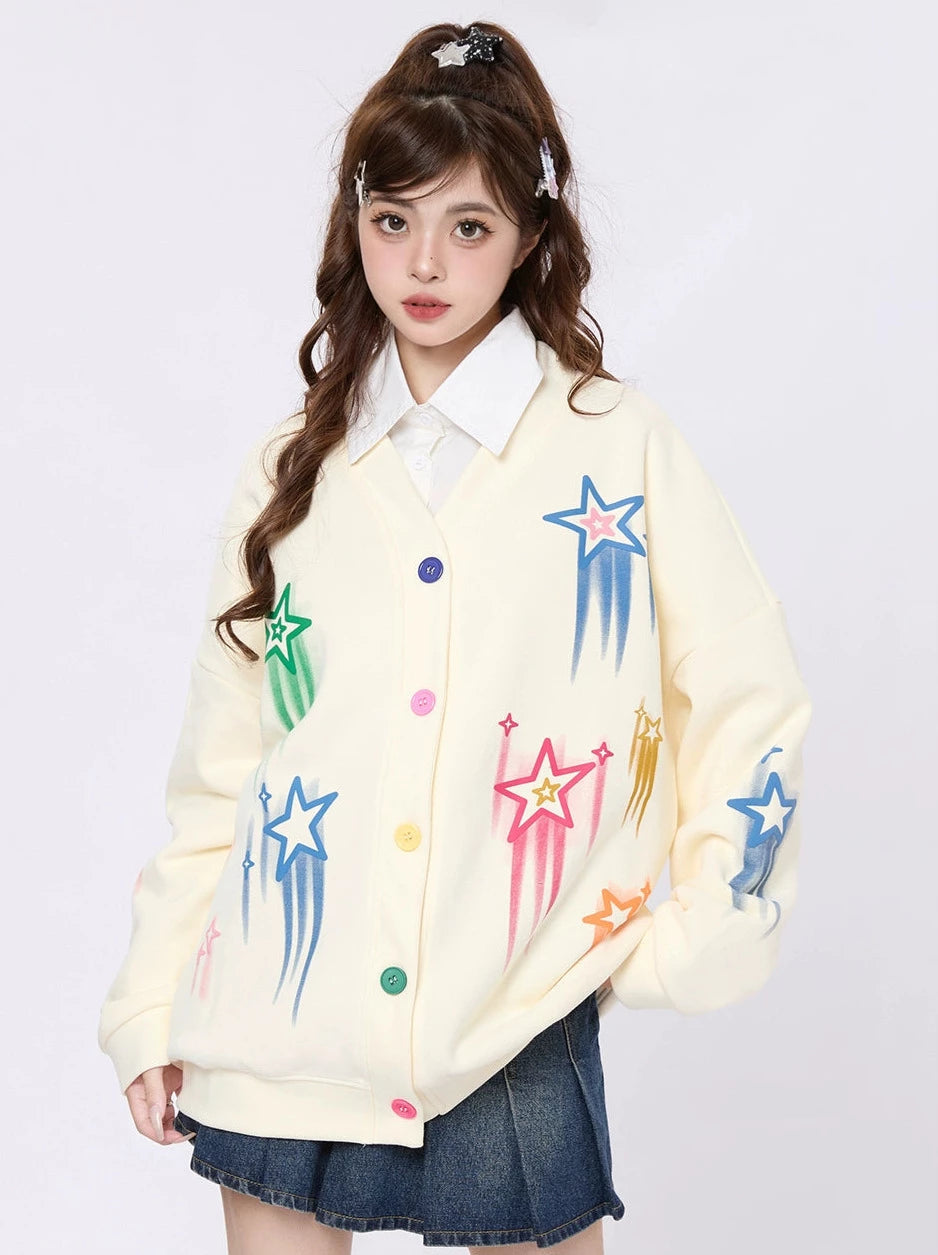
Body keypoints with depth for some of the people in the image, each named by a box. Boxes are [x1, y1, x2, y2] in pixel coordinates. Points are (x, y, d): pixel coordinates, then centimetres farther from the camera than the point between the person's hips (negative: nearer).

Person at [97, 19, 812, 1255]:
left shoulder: (620, 445, -1)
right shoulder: (292, 470, 7)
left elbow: (750, 712, 0)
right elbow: (218, 765, 9)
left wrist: (689, 943, -5)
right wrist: (152, 1001, 8)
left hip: (514, 1026, -2)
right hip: (284, 1019, 3)